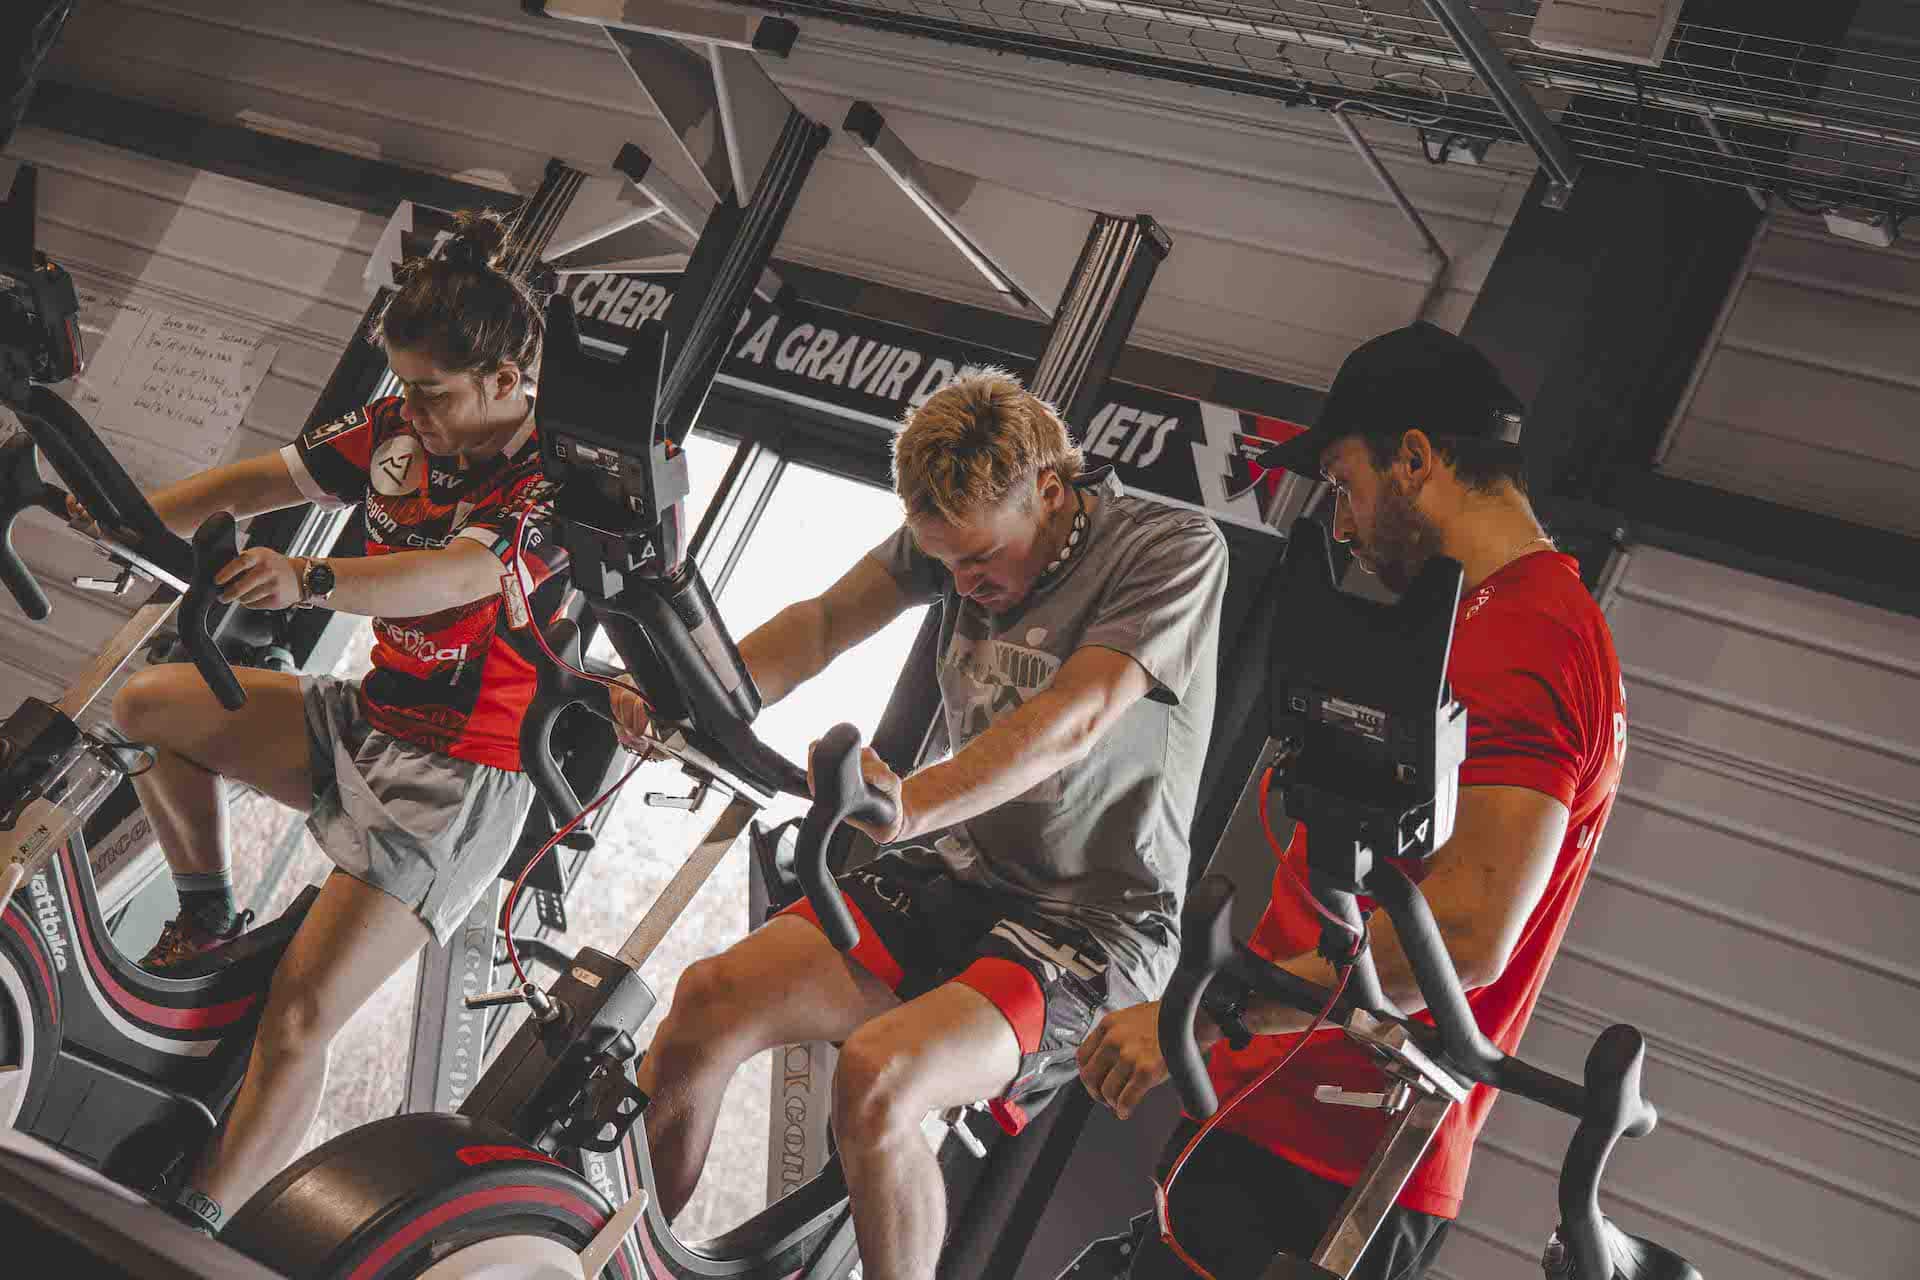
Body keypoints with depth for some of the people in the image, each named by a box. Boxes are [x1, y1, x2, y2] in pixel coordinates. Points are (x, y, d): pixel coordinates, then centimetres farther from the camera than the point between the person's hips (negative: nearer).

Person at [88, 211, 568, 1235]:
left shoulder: (557, 483, -19)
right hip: (364, 718, 8)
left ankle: (188, 1233, -7)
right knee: (148, 705, 2)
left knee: (298, 1016, -16)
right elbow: (258, 483, 3)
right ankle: (208, 918, 21)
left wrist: (311, 581, -53)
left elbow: (462, 574, -37)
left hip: (461, 779, -8)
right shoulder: (403, 430, 2)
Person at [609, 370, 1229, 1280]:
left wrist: (910, 804, -42)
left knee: (877, 1079, -31)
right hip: (957, 875, 6)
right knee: (709, 1000, -13)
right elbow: (825, 622, -1)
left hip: (1094, 922, -6)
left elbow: (1076, 715, -28)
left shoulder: (1175, 549, -14)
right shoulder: (965, 524, 5)